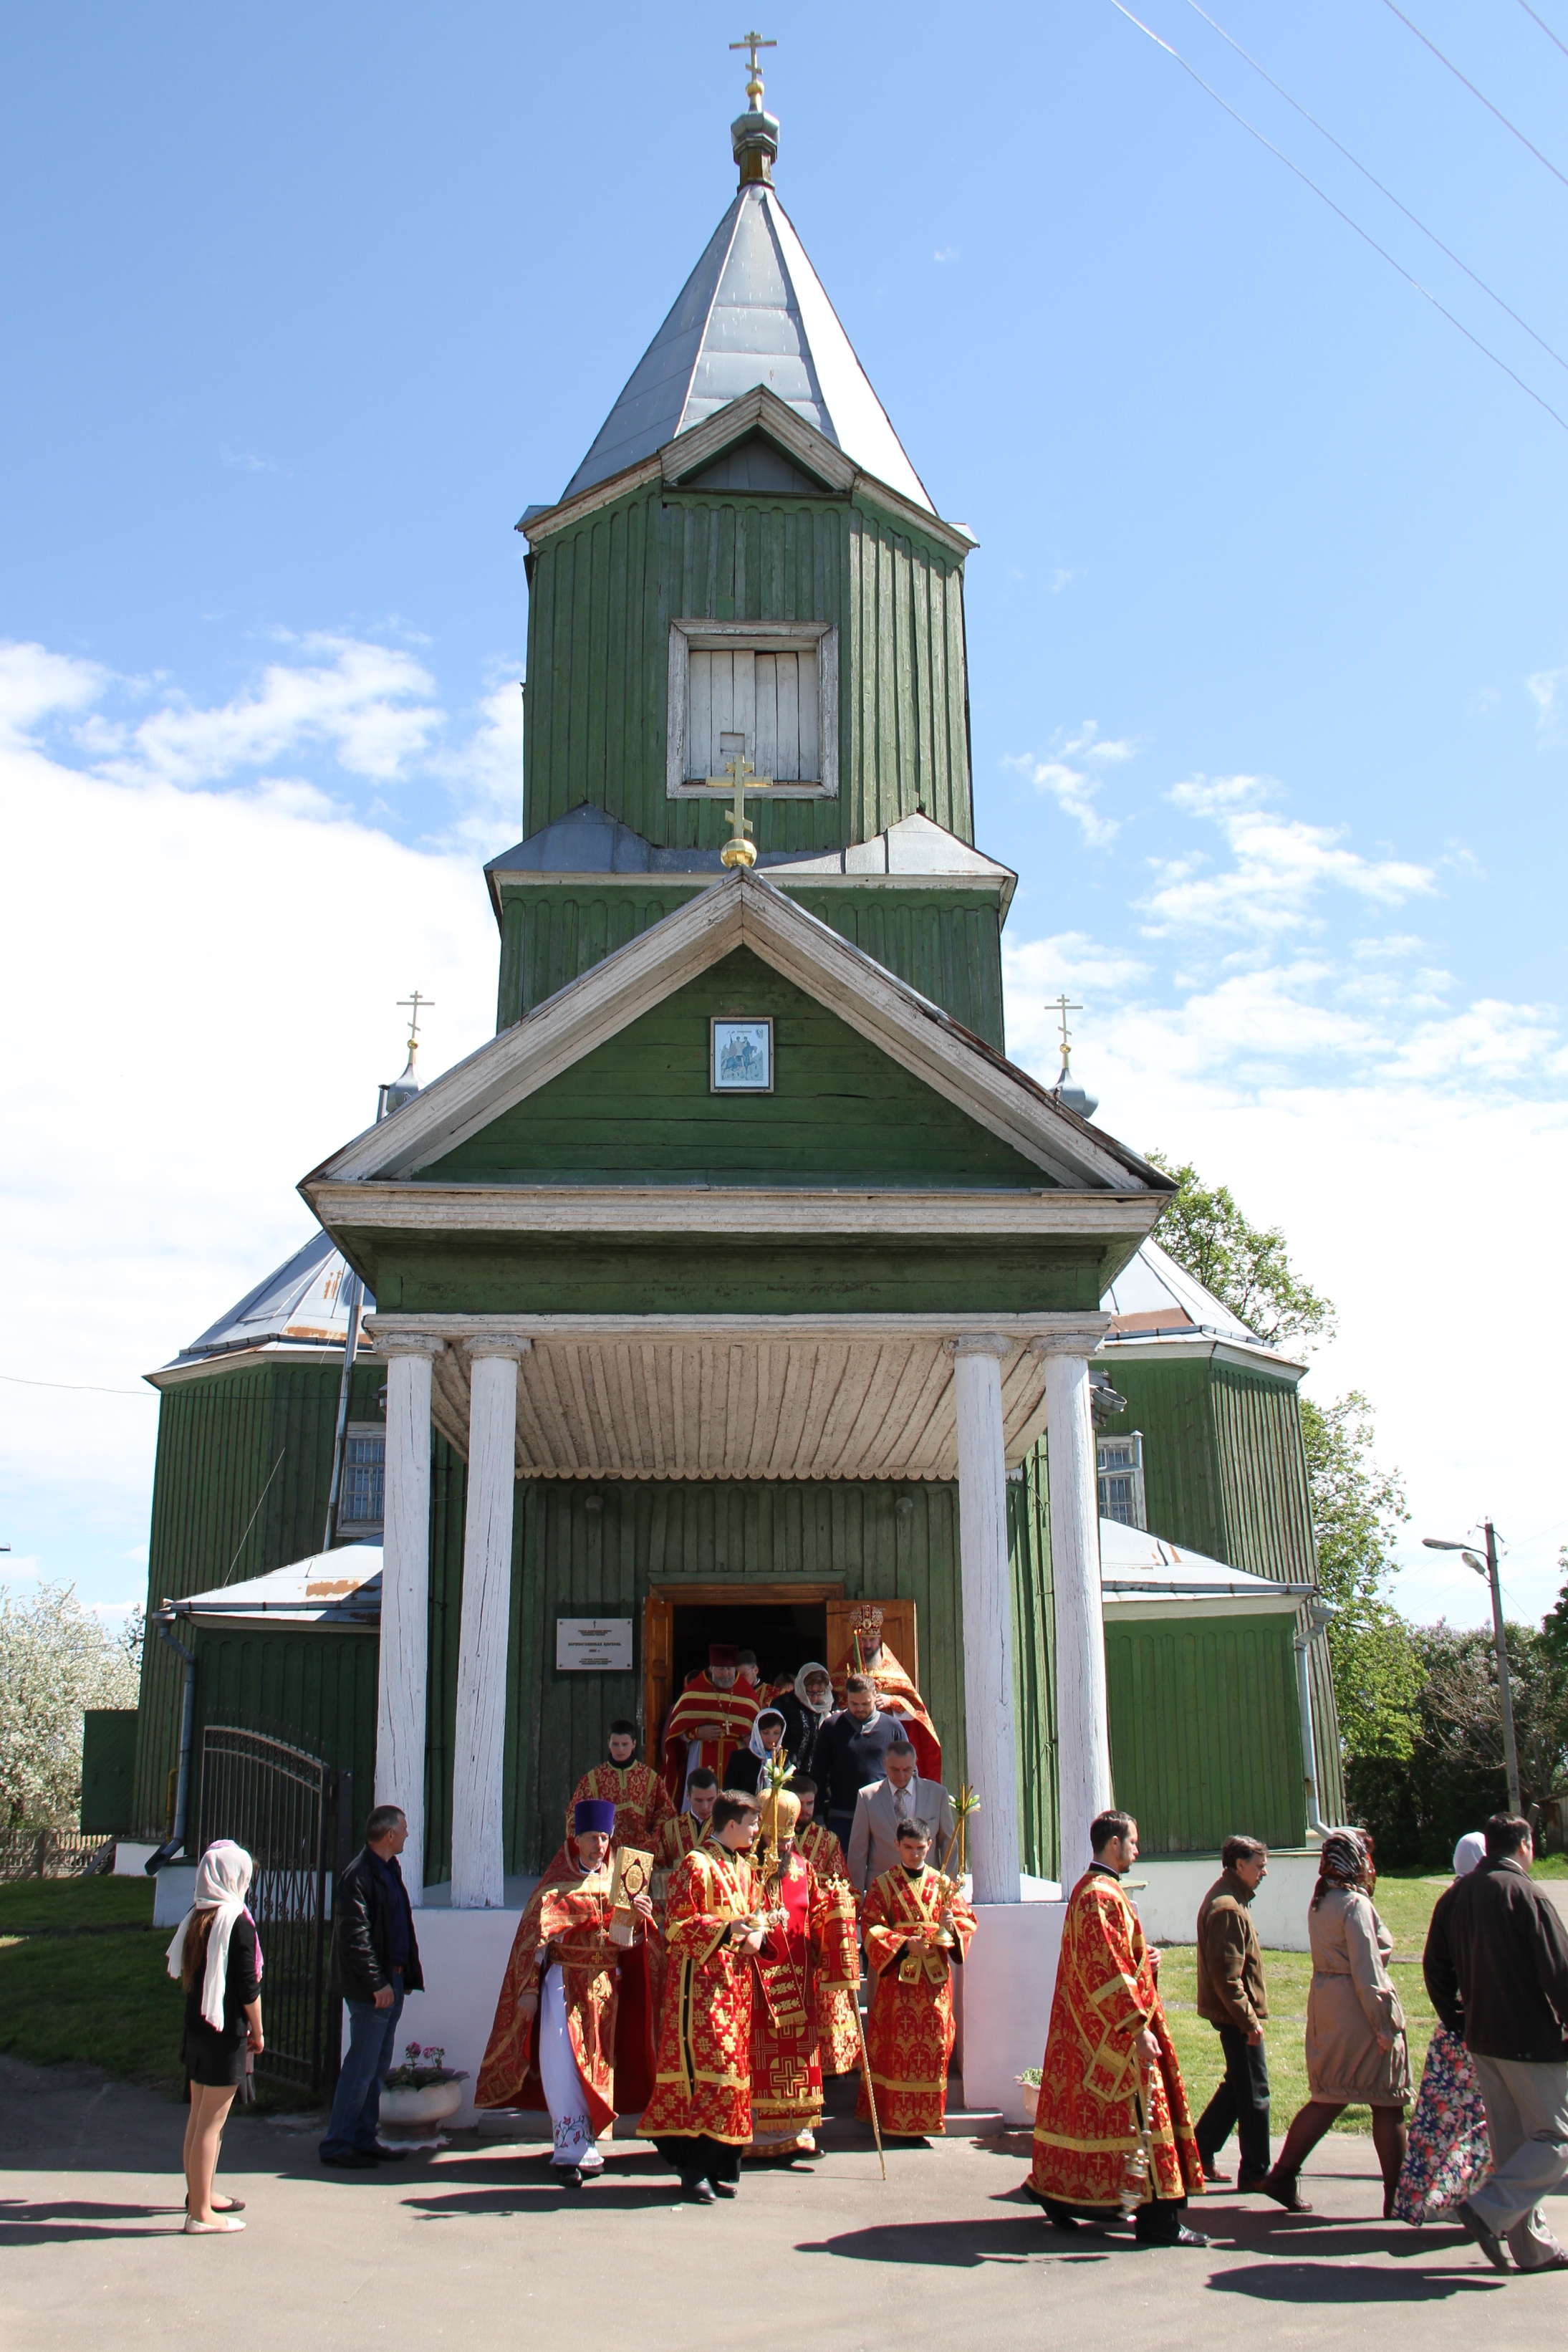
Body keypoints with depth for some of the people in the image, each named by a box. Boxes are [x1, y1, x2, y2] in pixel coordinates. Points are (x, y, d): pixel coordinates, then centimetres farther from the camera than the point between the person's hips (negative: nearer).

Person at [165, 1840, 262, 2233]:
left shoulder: (194, 1918, 4)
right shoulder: (239, 1924, -16)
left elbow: (180, 1972, 10)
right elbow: (249, 1987, -15)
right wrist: (257, 2031, -4)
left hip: (195, 2026, 7)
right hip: (226, 2032, -7)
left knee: (198, 2117, 19)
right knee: (212, 2122, -2)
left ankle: (199, 2193, 33)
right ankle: (201, 2212, 2)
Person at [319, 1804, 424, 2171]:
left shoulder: (390, 1869, 14)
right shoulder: (359, 1876, -16)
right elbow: (355, 1937, -20)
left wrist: (405, 1976, 15)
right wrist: (377, 1983, -20)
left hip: (392, 1981, 9)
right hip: (371, 1988, -9)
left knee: (377, 2066, 14)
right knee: (362, 2065, -4)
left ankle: (364, 2139, 21)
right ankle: (336, 2144, 4)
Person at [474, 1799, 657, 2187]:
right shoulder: (556, 1886, 0)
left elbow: (629, 1942, 7)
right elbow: (532, 1937, -3)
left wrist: (641, 1918, -14)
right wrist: (528, 1990, -9)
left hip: (606, 1985, 3)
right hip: (564, 1982, -3)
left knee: (598, 2065, 5)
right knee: (563, 2064, -12)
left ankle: (586, 2146, 15)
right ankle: (570, 2152, -9)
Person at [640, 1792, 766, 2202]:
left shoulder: (745, 1869, 17)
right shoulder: (695, 1866, -8)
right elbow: (677, 1924, -13)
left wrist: (757, 1935, 2)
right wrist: (725, 1930, -23)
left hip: (736, 1981, 8)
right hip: (701, 1980, -8)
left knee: (733, 2067, 6)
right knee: (709, 2064, -13)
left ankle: (721, 2165, 13)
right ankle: (694, 2167, -8)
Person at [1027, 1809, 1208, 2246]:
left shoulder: (1090, 1890, 15)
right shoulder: (1101, 1896, -18)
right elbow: (1105, 1971, -24)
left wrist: (1144, 1963, 10)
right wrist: (1137, 2026, -24)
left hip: (1090, 2029, 11)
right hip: (1115, 2030, -11)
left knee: (1088, 2111, 14)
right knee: (1142, 2116, -6)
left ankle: (1060, 2196, 20)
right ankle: (1159, 2221, -4)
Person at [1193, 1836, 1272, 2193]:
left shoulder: (1225, 1898, 12)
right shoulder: (1228, 1909, -22)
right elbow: (1227, 1974, -25)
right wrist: (1249, 2020, -21)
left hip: (1230, 2013, 10)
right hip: (1236, 2014, -10)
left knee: (1238, 2084, 18)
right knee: (1254, 2092, 0)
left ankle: (1199, 2153, 24)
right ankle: (1255, 2173, 9)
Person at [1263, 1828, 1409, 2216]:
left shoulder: (1319, 1902, 10)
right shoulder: (1355, 1903, -15)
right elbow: (1366, 1971, -18)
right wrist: (1383, 2024, -16)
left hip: (1325, 2007, 8)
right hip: (1359, 2009, -8)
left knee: (1328, 2098, 14)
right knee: (1387, 2103, 4)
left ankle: (1283, 2176, 10)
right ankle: (1396, 2198, 10)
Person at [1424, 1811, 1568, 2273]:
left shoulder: (1456, 1895, 7)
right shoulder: (1528, 1895, -14)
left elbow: (1435, 1966, 12)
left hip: (1483, 2039, 7)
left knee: (1511, 2143, 14)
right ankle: (1489, 2208, -11)